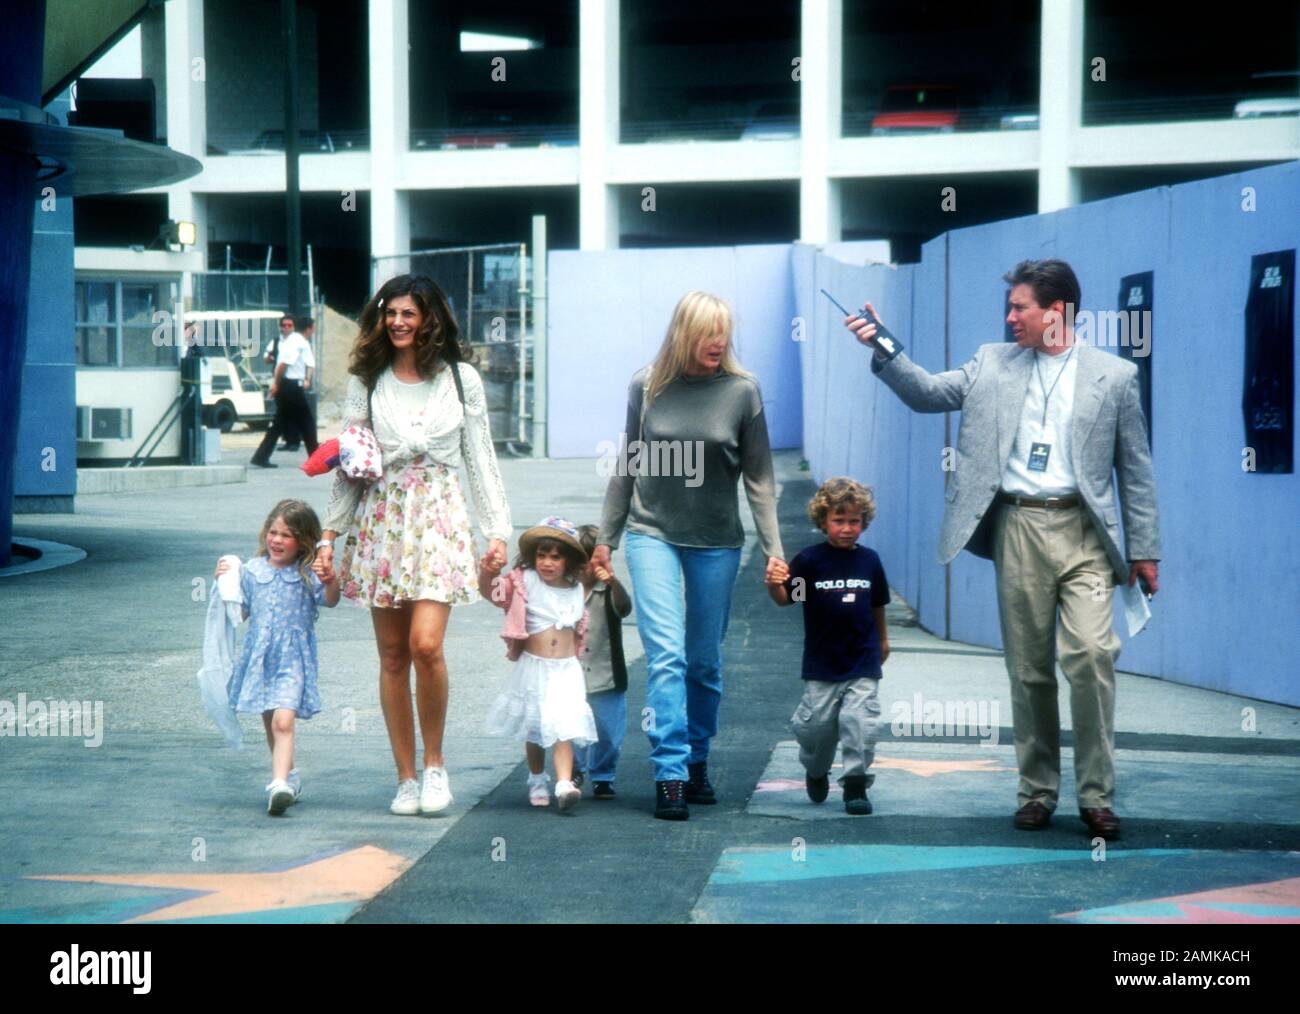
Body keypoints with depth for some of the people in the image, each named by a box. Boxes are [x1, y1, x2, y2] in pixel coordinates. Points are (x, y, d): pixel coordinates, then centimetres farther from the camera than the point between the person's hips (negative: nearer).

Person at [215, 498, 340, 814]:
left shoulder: (308, 573, -4)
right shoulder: (251, 571, 8)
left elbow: (330, 601, -17)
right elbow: (240, 612, 15)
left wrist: (331, 580, -35)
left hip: (293, 659, -5)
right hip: (259, 656, 5)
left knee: (283, 720, -21)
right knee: (270, 723, 16)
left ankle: (279, 784, -30)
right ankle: (289, 775, 35)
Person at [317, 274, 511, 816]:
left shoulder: (461, 379, 5)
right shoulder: (367, 380, 8)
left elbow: (481, 459, 8)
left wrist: (498, 529, 3)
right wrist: (330, 532, 6)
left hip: (438, 517, -2)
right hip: (380, 519, 2)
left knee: (426, 645, -17)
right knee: (392, 656, 4)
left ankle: (435, 762, 2)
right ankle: (406, 777, 12)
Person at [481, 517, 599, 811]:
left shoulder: (576, 590, 6)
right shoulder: (525, 582, -6)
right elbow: (492, 591, -19)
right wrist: (487, 573, -37)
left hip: (566, 669, 1)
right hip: (533, 666, -1)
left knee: (563, 726, -12)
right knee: (534, 728, 13)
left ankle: (564, 783, -21)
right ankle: (537, 780, 31)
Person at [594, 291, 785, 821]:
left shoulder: (742, 391, -3)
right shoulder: (646, 386, -1)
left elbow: (759, 479, 2)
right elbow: (628, 467, 9)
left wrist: (773, 550, -1)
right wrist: (606, 538, 12)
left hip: (716, 542, 1)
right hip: (653, 534, 0)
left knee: (705, 662, 8)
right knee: (666, 655, -11)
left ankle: (698, 762, 25)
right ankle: (670, 774, -11)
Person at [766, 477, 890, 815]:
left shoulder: (869, 560, 4)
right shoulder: (811, 560, -5)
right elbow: (786, 597, -13)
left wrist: (883, 640, 25)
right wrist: (774, 585, -34)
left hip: (863, 664, 1)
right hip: (822, 664, -1)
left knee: (861, 721, -9)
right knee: (816, 725, 6)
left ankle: (855, 782, 2)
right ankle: (816, 771, 33)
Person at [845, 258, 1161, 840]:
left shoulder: (1114, 376, 5)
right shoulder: (994, 364, 11)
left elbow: (1135, 469, 7)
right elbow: (928, 393, 8)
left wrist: (1144, 550, 5)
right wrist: (883, 349, -7)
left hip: (1084, 531, -2)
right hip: (1019, 528, 2)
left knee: (1090, 655, -15)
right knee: (1029, 667, 6)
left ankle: (1095, 795, -4)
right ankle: (1037, 791, 18)